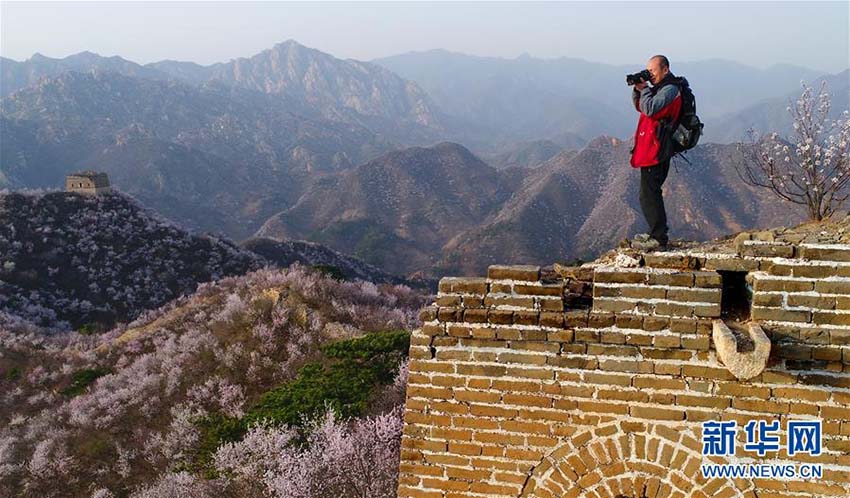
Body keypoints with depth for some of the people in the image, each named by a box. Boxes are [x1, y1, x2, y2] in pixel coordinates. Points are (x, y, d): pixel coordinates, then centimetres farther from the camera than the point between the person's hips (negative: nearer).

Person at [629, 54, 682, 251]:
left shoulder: (670, 90, -14)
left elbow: (650, 109, -26)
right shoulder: (660, 88, 18)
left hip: (655, 152, -11)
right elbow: (640, 107, 24)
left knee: (649, 196, -10)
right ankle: (655, 234, 27)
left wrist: (644, 89, -12)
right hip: (650, 151, 11)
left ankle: (659, 239, -7)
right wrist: (638, 89, 7)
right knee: (650, 194, 18)